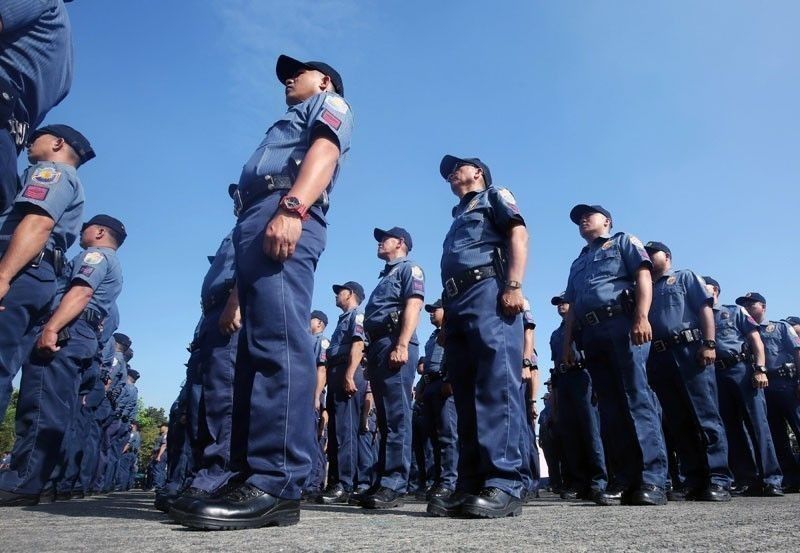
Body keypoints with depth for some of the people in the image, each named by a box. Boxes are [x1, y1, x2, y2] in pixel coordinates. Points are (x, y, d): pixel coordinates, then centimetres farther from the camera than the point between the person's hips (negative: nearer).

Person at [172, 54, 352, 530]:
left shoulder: (330, 105, 18)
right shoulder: (295, 122, 41)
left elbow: (324, 152, -6)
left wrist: (292, 207, -26)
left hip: (286, 220, -10)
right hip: (257, 226, 10)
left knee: (279, 343, -21)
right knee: (256, 348, 1)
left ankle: (277, 485, -25)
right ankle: (250, 477, 3)